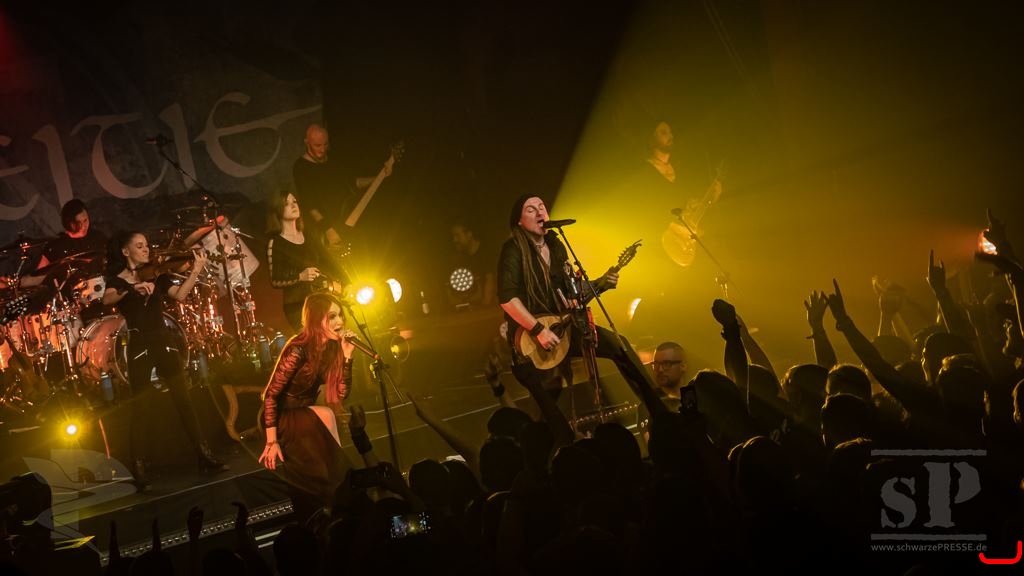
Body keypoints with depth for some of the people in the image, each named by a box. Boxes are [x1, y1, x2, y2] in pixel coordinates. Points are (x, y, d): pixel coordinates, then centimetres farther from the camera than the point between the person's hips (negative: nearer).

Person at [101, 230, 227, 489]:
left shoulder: (156, 274, 11)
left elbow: (180, 294, -4)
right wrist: (133, 288, -35)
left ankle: (205, 457, 3)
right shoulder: (117, 280, 2)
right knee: (140, 408, -2)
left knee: (183, 400, 1)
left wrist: (196, 270, -15)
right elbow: (107, 300, -20)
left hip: (163, 341, 3)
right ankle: (138, 468, 1)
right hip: (139, 346, -3)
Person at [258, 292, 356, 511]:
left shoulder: (331, 347, -4)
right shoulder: (298, 350, -25)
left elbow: (341, 394, -4)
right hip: (283, 419, -6)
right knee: (324, 416, -32)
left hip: (304, 415, 6)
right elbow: (271, 394, -22)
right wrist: (272, 442, -24)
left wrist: (347, 356, -17)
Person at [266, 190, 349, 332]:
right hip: (297, 306, -6)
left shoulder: (310, 240, 16)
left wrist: (347, 286, 1)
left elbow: (332, 265, 15)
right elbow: (274, 281, -6)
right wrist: (300, 277, -20)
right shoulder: (275, 243, -1)